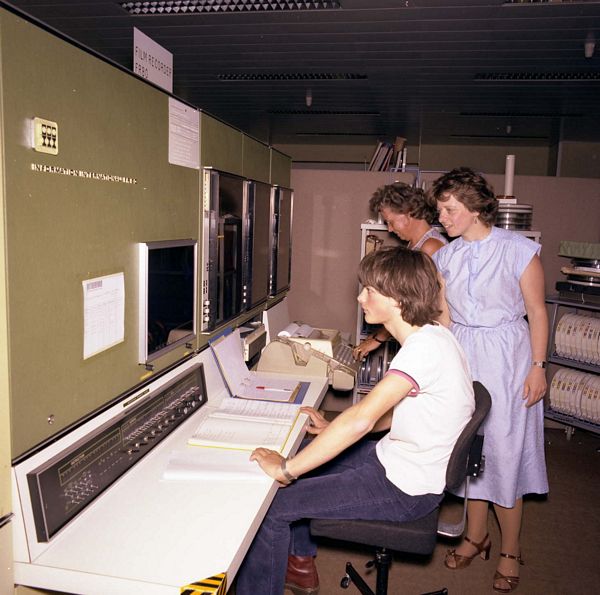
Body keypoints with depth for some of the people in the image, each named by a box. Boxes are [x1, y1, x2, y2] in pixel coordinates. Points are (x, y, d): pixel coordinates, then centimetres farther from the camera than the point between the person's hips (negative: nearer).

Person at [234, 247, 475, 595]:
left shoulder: (425, 347, -27)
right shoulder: (431, 335, 3)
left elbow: (361, 418, -35)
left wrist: (287, 469, -29)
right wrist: (333, 430, 5)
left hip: (405, 489, -9)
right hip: (395, 459, 9)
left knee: (273, 505, -8)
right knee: (298, 450, 17)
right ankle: (301, 565, 33)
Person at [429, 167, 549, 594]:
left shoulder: (519, 250, -9)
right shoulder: (446, 256, 3)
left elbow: (537, 311, -5)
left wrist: (538, 367, -8)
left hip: (506, 358, -4)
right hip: (460, 356, 5)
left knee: (505, 451, 3)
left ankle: (511, 551, 24)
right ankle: (477, 535, 33)